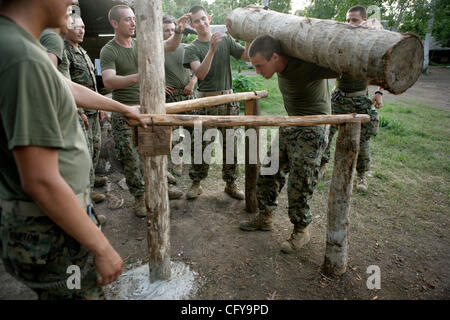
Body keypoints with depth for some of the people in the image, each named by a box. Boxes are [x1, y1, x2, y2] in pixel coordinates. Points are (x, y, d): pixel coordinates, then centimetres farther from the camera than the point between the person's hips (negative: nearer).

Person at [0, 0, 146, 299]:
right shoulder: (24, 60, -27)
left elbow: (70, 89, 19)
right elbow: (41, 181, -28)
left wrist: (125, 108, 33)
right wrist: (102, 247, -19)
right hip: (51, 232, -9)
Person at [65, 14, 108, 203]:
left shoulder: (82, 52, 18)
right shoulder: (63, 51, -12)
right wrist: (78, 111, -22)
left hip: (92, 110, 9)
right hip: (80, 111, -9)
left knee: (96, 146, 17)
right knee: (84, 150, -5)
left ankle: (91, 177, 34)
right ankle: (86, 190, 4)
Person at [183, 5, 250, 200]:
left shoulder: (225, 41, 10)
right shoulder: (192, 49, 3)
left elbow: (247, 56, 2)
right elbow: (200, 73, -14)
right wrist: (212, 49, -23)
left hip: (228, 98, 2)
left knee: (230, 143, 6)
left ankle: (230, 184, 18)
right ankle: (196, 184, 15)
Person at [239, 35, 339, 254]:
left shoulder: (308, 67, -28)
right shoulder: (282, 65, -3)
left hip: (311, 131, -8)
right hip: (288, 126, 8)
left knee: (299, 185, -2)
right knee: (268, 173, 12)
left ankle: (301, 230, 21)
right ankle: (265, 218, 31)